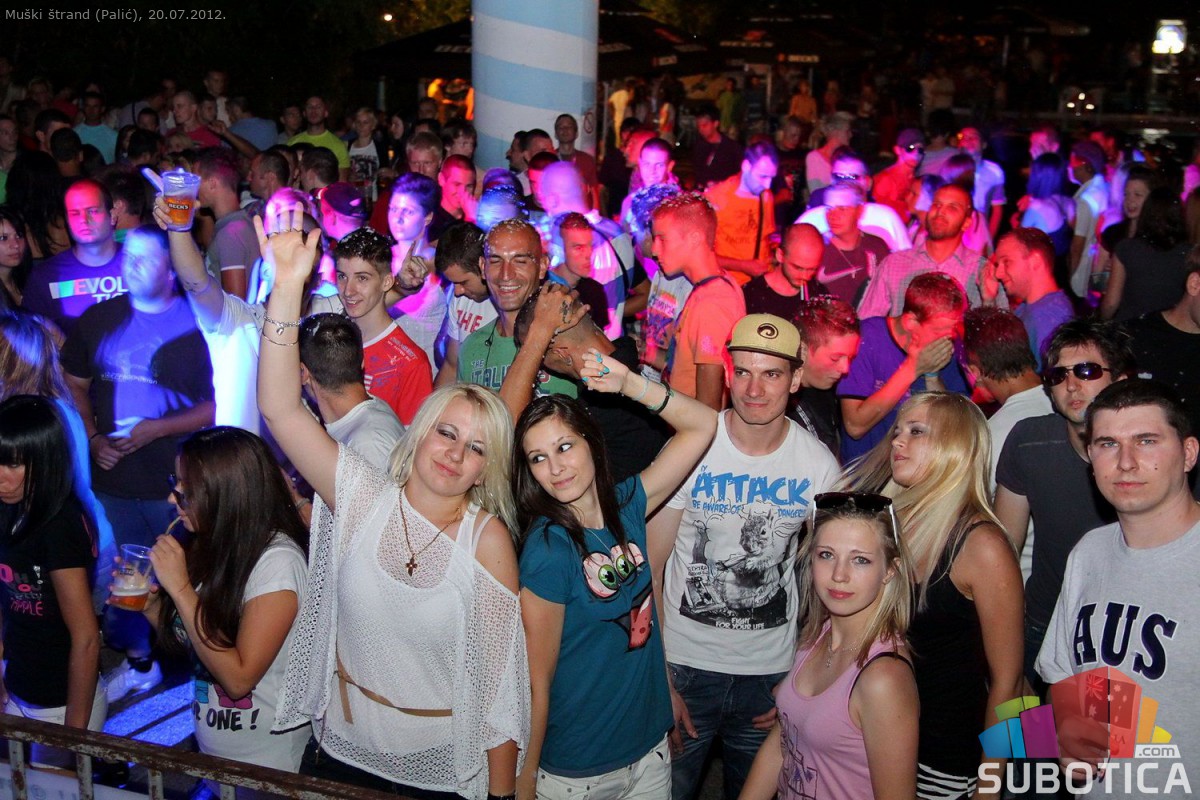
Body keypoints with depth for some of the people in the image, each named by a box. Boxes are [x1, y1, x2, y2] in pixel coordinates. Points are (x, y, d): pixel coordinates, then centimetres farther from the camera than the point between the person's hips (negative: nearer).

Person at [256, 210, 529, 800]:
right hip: (339, 752, 2)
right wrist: (287, 290, -26)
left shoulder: (488, 539, -14)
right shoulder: (364, 498, -9)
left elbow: (499, 674, -11)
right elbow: (280, 408, -17)